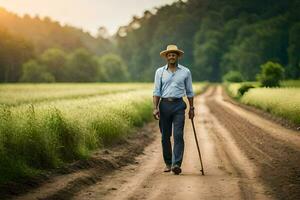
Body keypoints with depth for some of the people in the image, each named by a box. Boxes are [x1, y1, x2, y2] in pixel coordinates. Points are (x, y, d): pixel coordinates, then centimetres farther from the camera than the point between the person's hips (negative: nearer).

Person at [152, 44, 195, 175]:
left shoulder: (185, 72, 6)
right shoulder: (160, 72, 7)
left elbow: (189, 92, 11)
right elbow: (156, 91, 4)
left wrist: (191, 108, 9)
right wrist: (155, 108, -5)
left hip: (178, 105, -1)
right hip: (164, 104, 1)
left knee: (178, 135, -11)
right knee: (165, 136, 6)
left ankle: (176, 164, -16)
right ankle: (168, 163, 18)